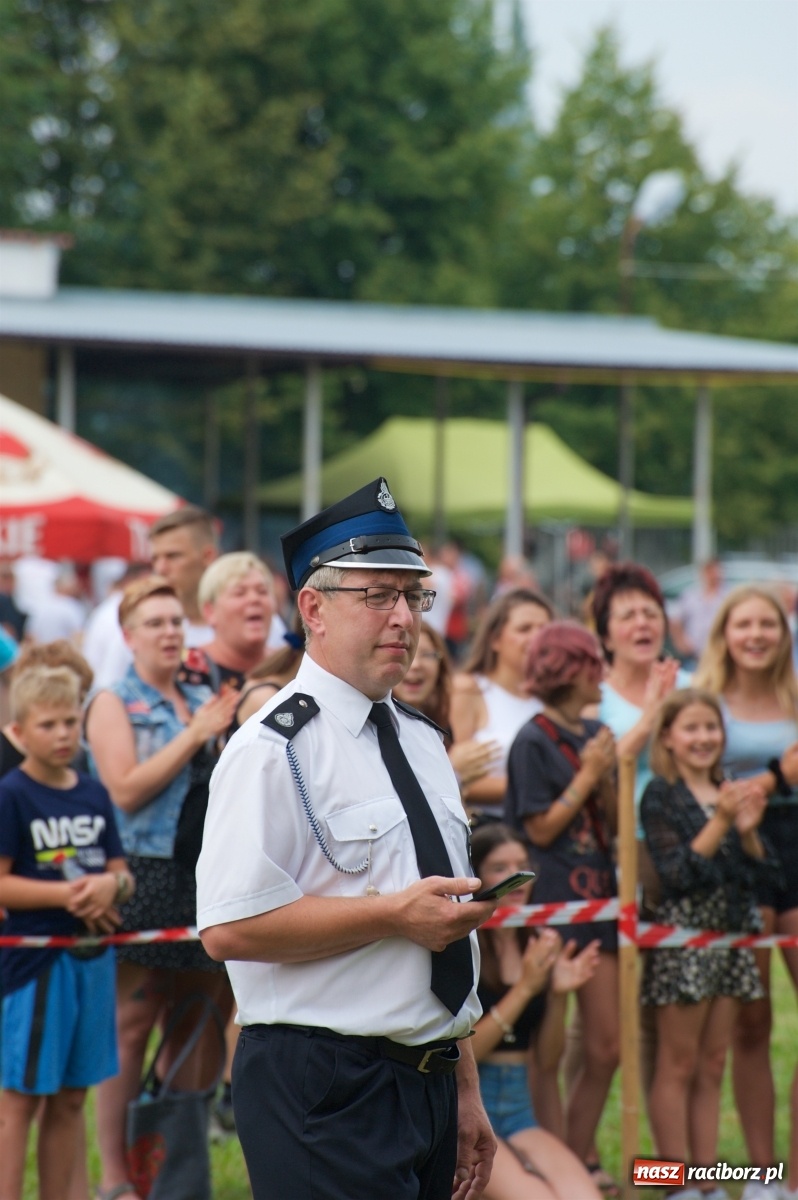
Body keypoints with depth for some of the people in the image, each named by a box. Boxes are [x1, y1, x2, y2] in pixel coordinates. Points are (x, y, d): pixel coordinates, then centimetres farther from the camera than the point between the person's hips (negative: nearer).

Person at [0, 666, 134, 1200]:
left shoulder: (94, 794, 10)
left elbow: (123, 874, 12)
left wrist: (109, 884, -10)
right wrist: (67, 893, -19)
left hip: (93, 956, 6)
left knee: (72, 1096, 12)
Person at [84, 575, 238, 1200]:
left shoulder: (204, 700, 16)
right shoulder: (113, 702, 0)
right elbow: (126, 789, -12)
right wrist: (194, 736, -14)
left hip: (205, 875, 6)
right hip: (144, 876, -6)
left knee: (193, 1022, 8)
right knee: (131, 1025, -4)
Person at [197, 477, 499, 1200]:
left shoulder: (423, 742, 16)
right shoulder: (272, 749, -11)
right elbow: (230, 927, -21)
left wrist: (467, 1094, 18)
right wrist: (396, 914, -18)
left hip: (430, 1081, 8)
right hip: (325, 1096, -8)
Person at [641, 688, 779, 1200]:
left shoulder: (732, 792, 11)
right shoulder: (661, 795, -6)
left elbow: (763, 872, 9)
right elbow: (678, 874, -15)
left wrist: (748, 829, -8)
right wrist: (721, 822, -20)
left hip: (732, 935, 6)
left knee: (713, 1065, 9)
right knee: (679, 1065, -1)